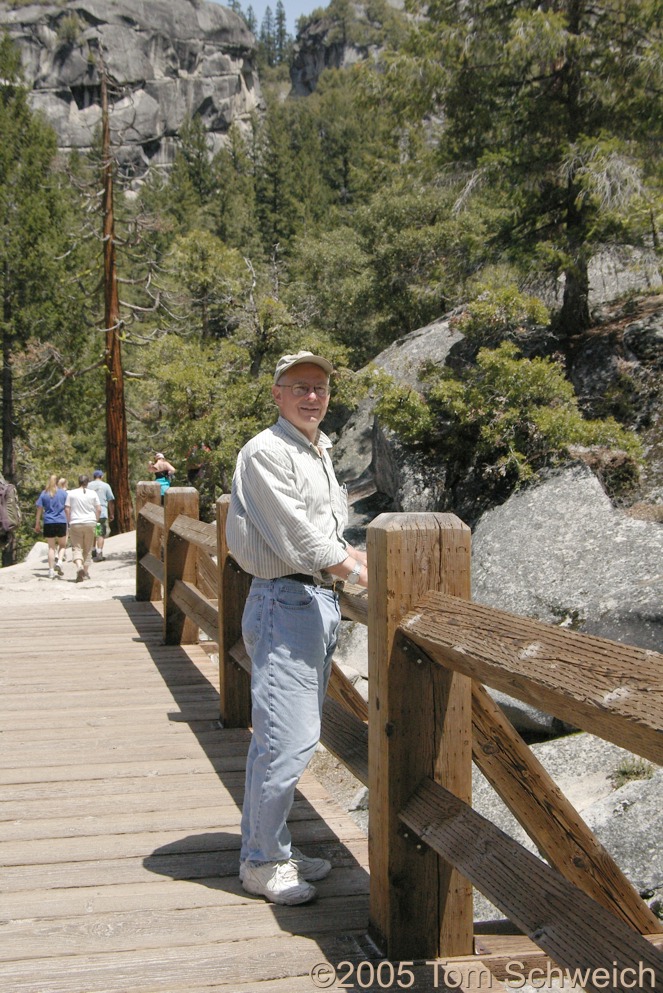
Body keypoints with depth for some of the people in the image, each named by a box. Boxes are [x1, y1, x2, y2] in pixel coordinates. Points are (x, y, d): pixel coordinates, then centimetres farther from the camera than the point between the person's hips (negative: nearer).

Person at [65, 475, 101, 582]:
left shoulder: (71, 493, 1)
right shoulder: (92, 493, 2)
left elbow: (67, 509, -1)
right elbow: (99, 509, -1)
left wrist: (69, 521, 9)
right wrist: (95, 520, 11)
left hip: (75, 524, -1)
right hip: (90, 523, 1)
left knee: (76, 547, -2)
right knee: (88, 549, 12)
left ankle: (79, 566, -26)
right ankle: (86, 572, 15)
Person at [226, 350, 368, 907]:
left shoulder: (320, 453, 19)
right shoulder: (266, 452, -11)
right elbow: (296, 536, -17)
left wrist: (363, 559, 11)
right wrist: (359, 572, -13)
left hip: (321, 600, 9)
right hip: (285, 604, -9)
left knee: (293, 736, 14)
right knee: (288, 739, -9)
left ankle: (275, 848, 24)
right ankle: (262, 862, 5)